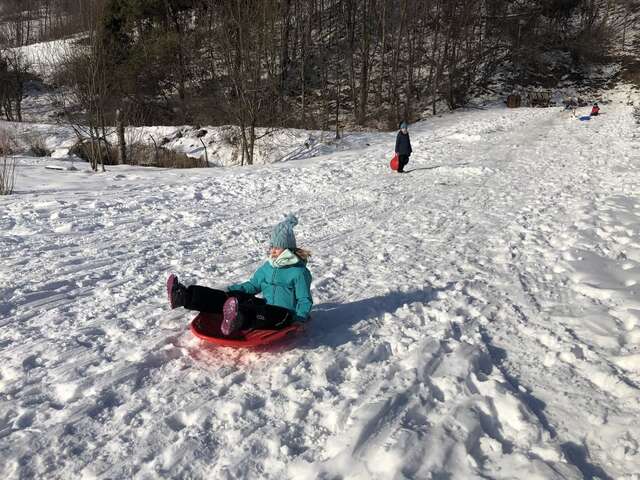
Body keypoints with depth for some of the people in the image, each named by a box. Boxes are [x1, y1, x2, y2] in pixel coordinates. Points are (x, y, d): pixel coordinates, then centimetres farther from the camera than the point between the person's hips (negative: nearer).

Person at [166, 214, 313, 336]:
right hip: (266, 308, 7)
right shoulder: (268, 266, 16)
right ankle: (185, 296, -22)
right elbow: (253, 285, 21)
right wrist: (230, 291, 8)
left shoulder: (299, 271, -6)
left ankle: (238, 321, -76)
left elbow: (305, 300, -5)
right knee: (234, 298, -13)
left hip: (284, 315, -7)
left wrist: (298, 320, -20)